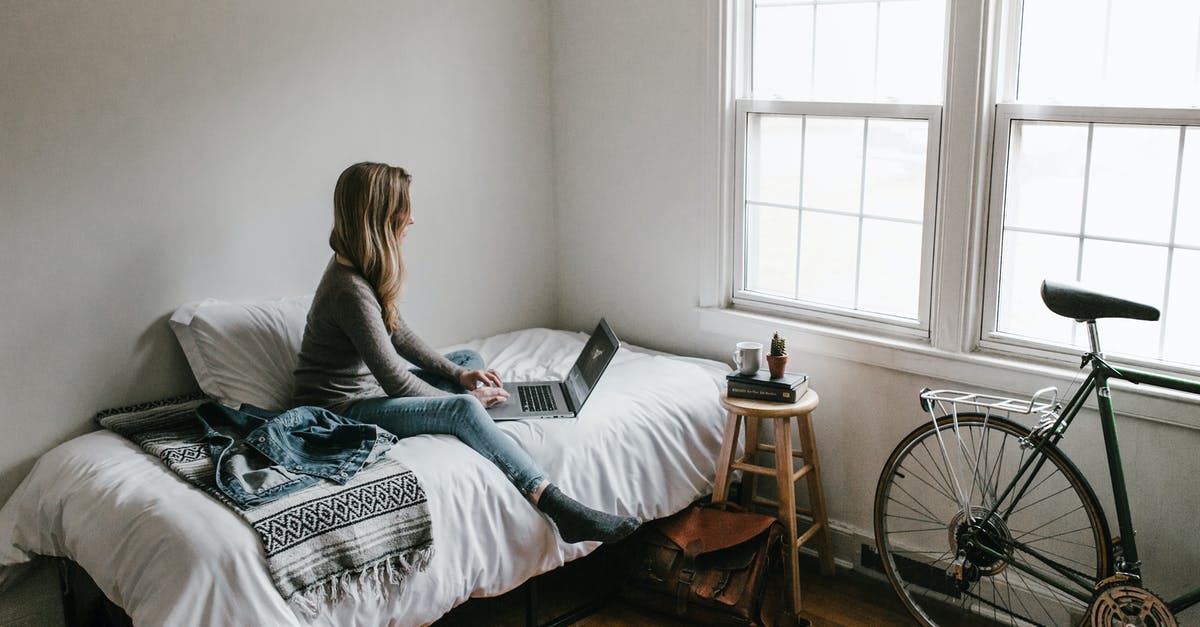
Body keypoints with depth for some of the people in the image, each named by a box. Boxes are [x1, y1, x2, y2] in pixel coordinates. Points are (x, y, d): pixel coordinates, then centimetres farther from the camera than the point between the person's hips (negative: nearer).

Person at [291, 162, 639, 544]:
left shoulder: (359, 269, 3)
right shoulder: (350, 291, -28)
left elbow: (398, 335, 14)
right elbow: (395, 381, -25)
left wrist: (456, 373, 7)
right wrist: (462, 397, -11)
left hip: (368, 388, 11)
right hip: (339, 409, -11)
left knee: (470, 359, 15)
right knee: (464, 409, -28)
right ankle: (559, 508, -30)